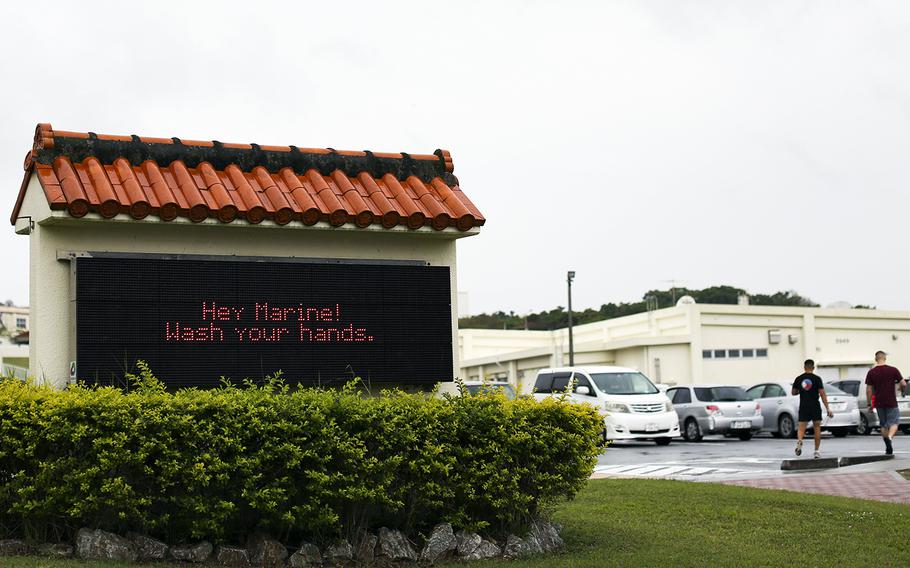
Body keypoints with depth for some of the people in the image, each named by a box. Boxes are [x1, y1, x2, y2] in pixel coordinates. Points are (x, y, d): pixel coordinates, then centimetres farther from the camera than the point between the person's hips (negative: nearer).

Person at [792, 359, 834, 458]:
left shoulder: (798, 379, 4)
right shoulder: (817, 378, -4)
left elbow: (793, 393, 11)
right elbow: (822, 394, -8)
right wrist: (828, 408, -8)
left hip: (803, 407, 1)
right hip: (815, 407, -1)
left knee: (801, 428, 2)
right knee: (817, 428, 12)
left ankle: (799, 440, -31)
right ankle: (817, 451, 11)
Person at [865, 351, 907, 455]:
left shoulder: (871, 372, -1)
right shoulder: (893, 370, -6)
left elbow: (869, 390, -1)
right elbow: (903, 384, -6)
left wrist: (869, 404, 6)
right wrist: (902, 390, 17)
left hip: (879, 403, 2)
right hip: (891, 403, -2)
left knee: (883, 425, 14)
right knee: (894, 422, 5)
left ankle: (888, 448, 15)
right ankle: (889, 438, -23)